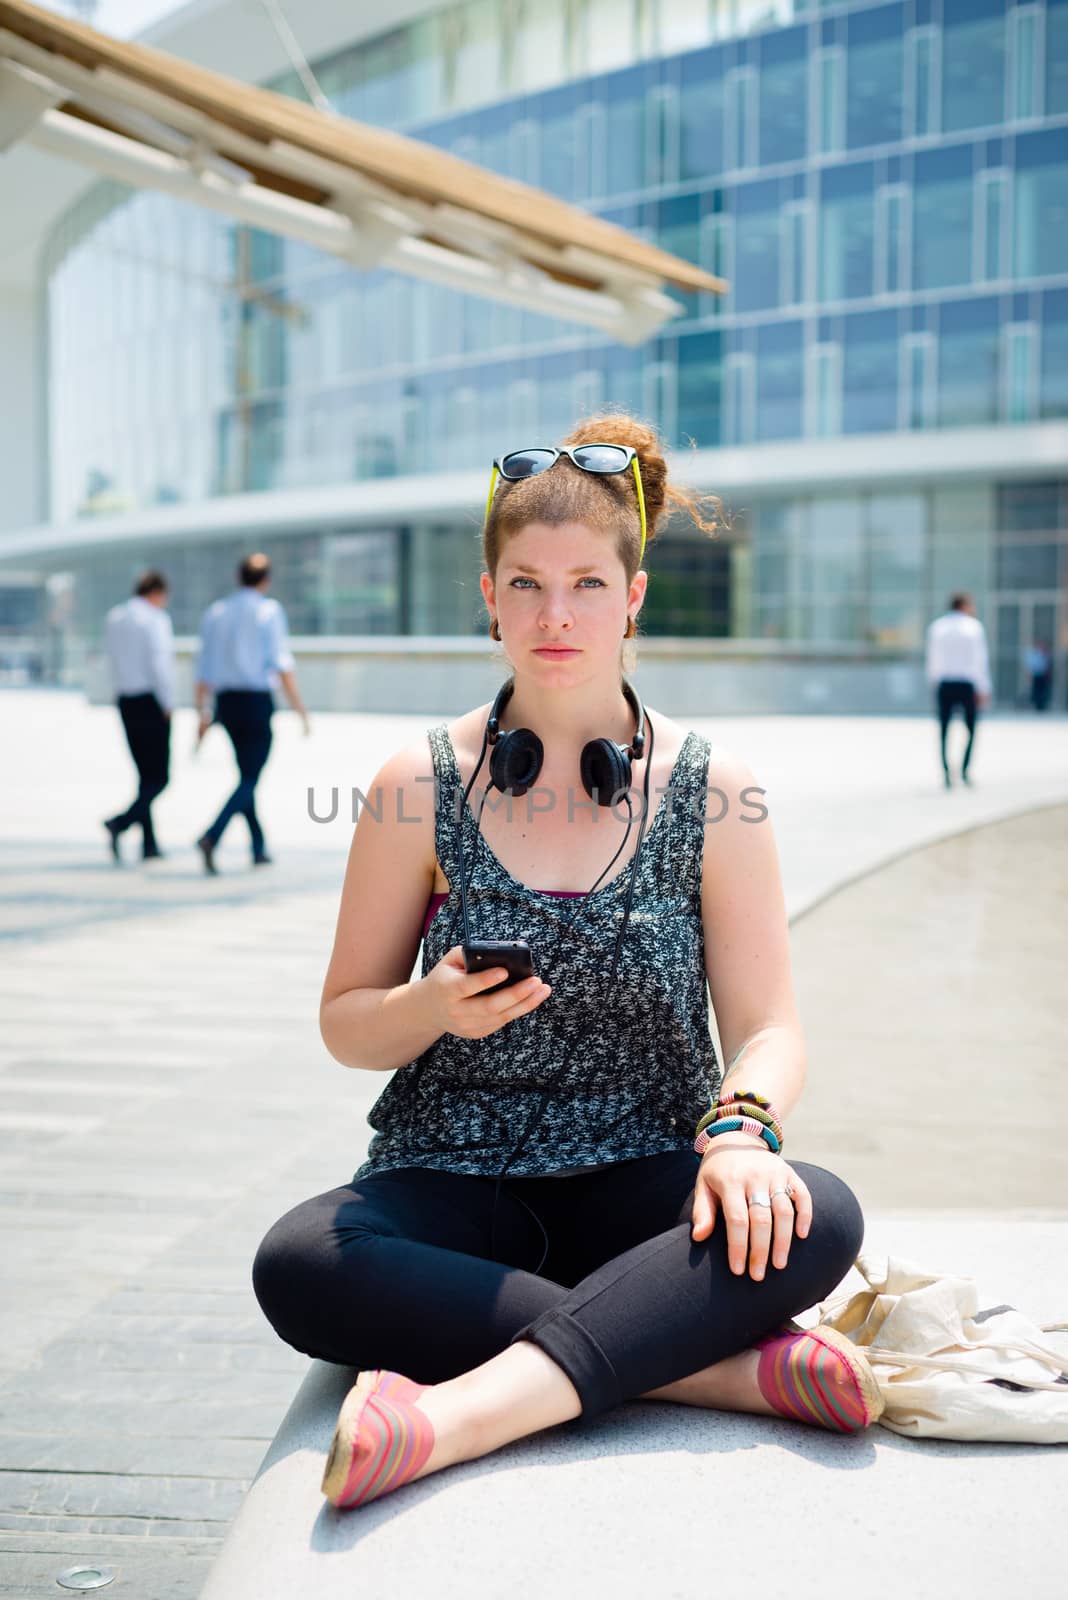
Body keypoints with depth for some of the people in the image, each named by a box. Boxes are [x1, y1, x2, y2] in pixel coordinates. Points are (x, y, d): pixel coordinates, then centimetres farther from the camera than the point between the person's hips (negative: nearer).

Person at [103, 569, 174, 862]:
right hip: (151, 702, -7)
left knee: (146, 775, 13)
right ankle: (120, 823, -20)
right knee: (159, 778, -2)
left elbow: (116, 661, 15)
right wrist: (168, 705, -10)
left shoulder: (114, 617, 11)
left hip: (125, 703, 7)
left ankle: (149, 844, 10)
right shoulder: (156, 619, -10)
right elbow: (159, 664, -17)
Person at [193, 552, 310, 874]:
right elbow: (282, 665, -12)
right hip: (256, 700, -5)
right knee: (250, 779, -4)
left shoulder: (215, 612, 10)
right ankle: (211, 836, -23)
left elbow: (204, 669, 9)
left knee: (247, 775, 17)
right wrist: (300, 710, -9)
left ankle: (259, 849, 21)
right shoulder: (268, 610, -5)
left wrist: (203, 713, 15)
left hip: (226, 702, 6)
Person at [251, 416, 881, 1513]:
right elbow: (345, 1025, 9)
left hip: (643, 1177, 0)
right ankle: (725, 1363, -28)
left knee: (816, 1218, -31)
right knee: (298, 1265, -32)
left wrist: (742, 1128, -22)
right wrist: (438, 1008, -14)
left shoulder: (712, 789, 3)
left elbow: (768, 1025, 1)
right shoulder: (419, 786, 3)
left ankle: (460, 1414, -37)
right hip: (450, 1171, 0)